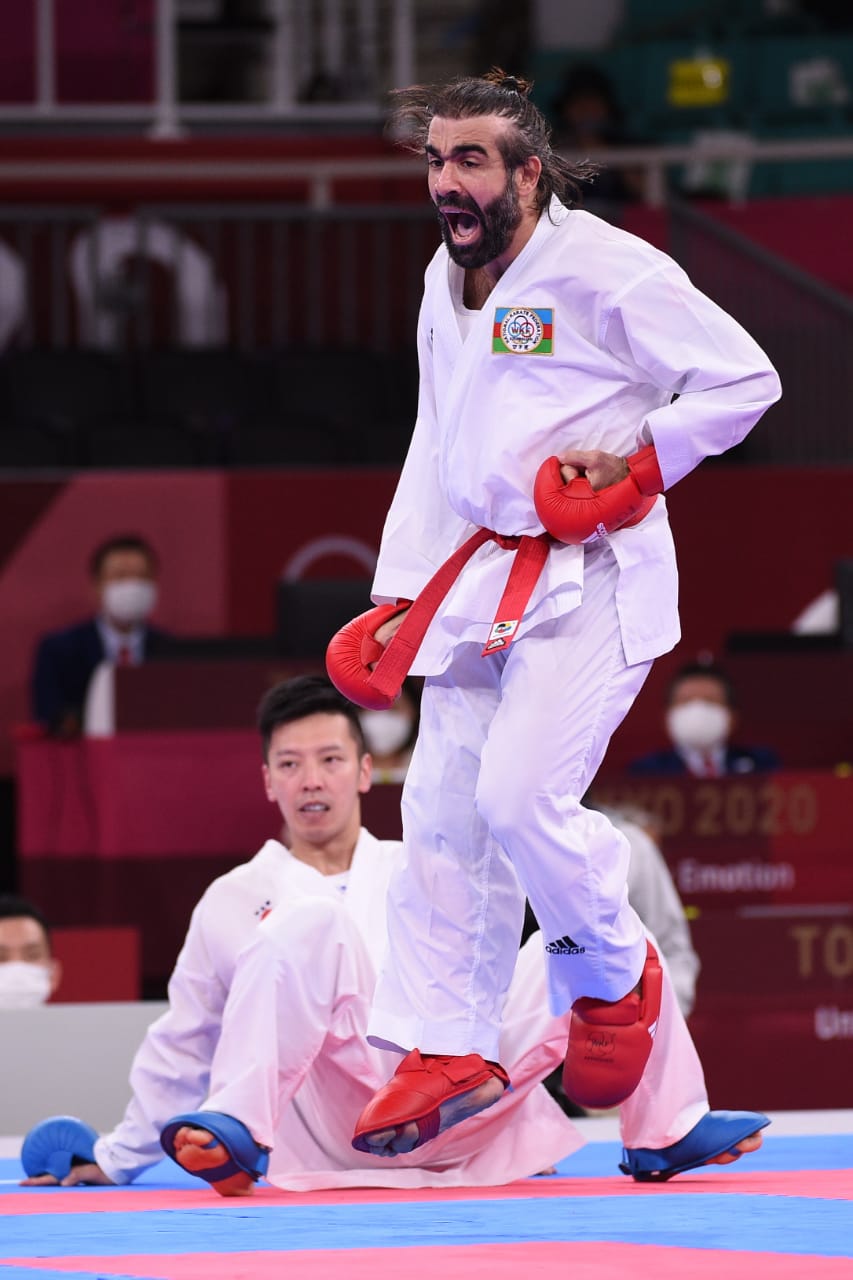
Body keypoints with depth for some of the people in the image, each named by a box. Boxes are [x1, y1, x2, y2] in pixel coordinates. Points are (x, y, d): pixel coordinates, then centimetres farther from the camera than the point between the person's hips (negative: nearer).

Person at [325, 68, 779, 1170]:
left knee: (520, 795, -19)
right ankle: (447, 1051, 11)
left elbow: (744, 378, -11)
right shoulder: (446, 282, 12)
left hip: (592, 580, -8)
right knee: (442, 812, 4)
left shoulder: (605, 271, -13)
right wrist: (398, 597, 16)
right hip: (479, 575, 8)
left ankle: (618, 976, 8)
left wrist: (635, 467, -15)